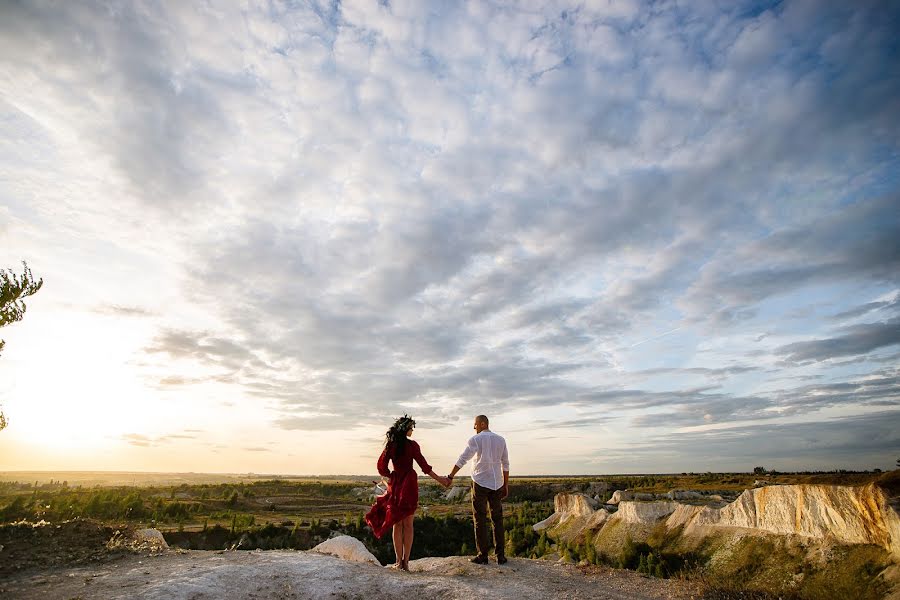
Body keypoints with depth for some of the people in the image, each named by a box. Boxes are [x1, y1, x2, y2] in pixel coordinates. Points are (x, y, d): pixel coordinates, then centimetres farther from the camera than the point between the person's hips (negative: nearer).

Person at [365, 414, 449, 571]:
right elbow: (424, 466, -10)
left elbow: (381, 467, 3)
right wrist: (439, 479, -3)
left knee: (397, 524, 11)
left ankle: (398, 561, 13)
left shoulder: (390, 445, 2)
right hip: (409, 484, -3)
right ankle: (405, 561, 8)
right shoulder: (411, 445, -9)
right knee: (408, 524, 7)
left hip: (395, 486, 3)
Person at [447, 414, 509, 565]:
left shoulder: (476, 439, -6)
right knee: (497, 519, 11)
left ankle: (483, 555, 5)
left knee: (480, 520, 4)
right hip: (497, 484, 4)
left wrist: (450, 477, -11)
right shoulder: (500, 440, 8)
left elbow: (462, 459, -13)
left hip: (480, 483, -4)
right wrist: (506, 485, 15)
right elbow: (505, 464, 10)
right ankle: (500, 555, 11)